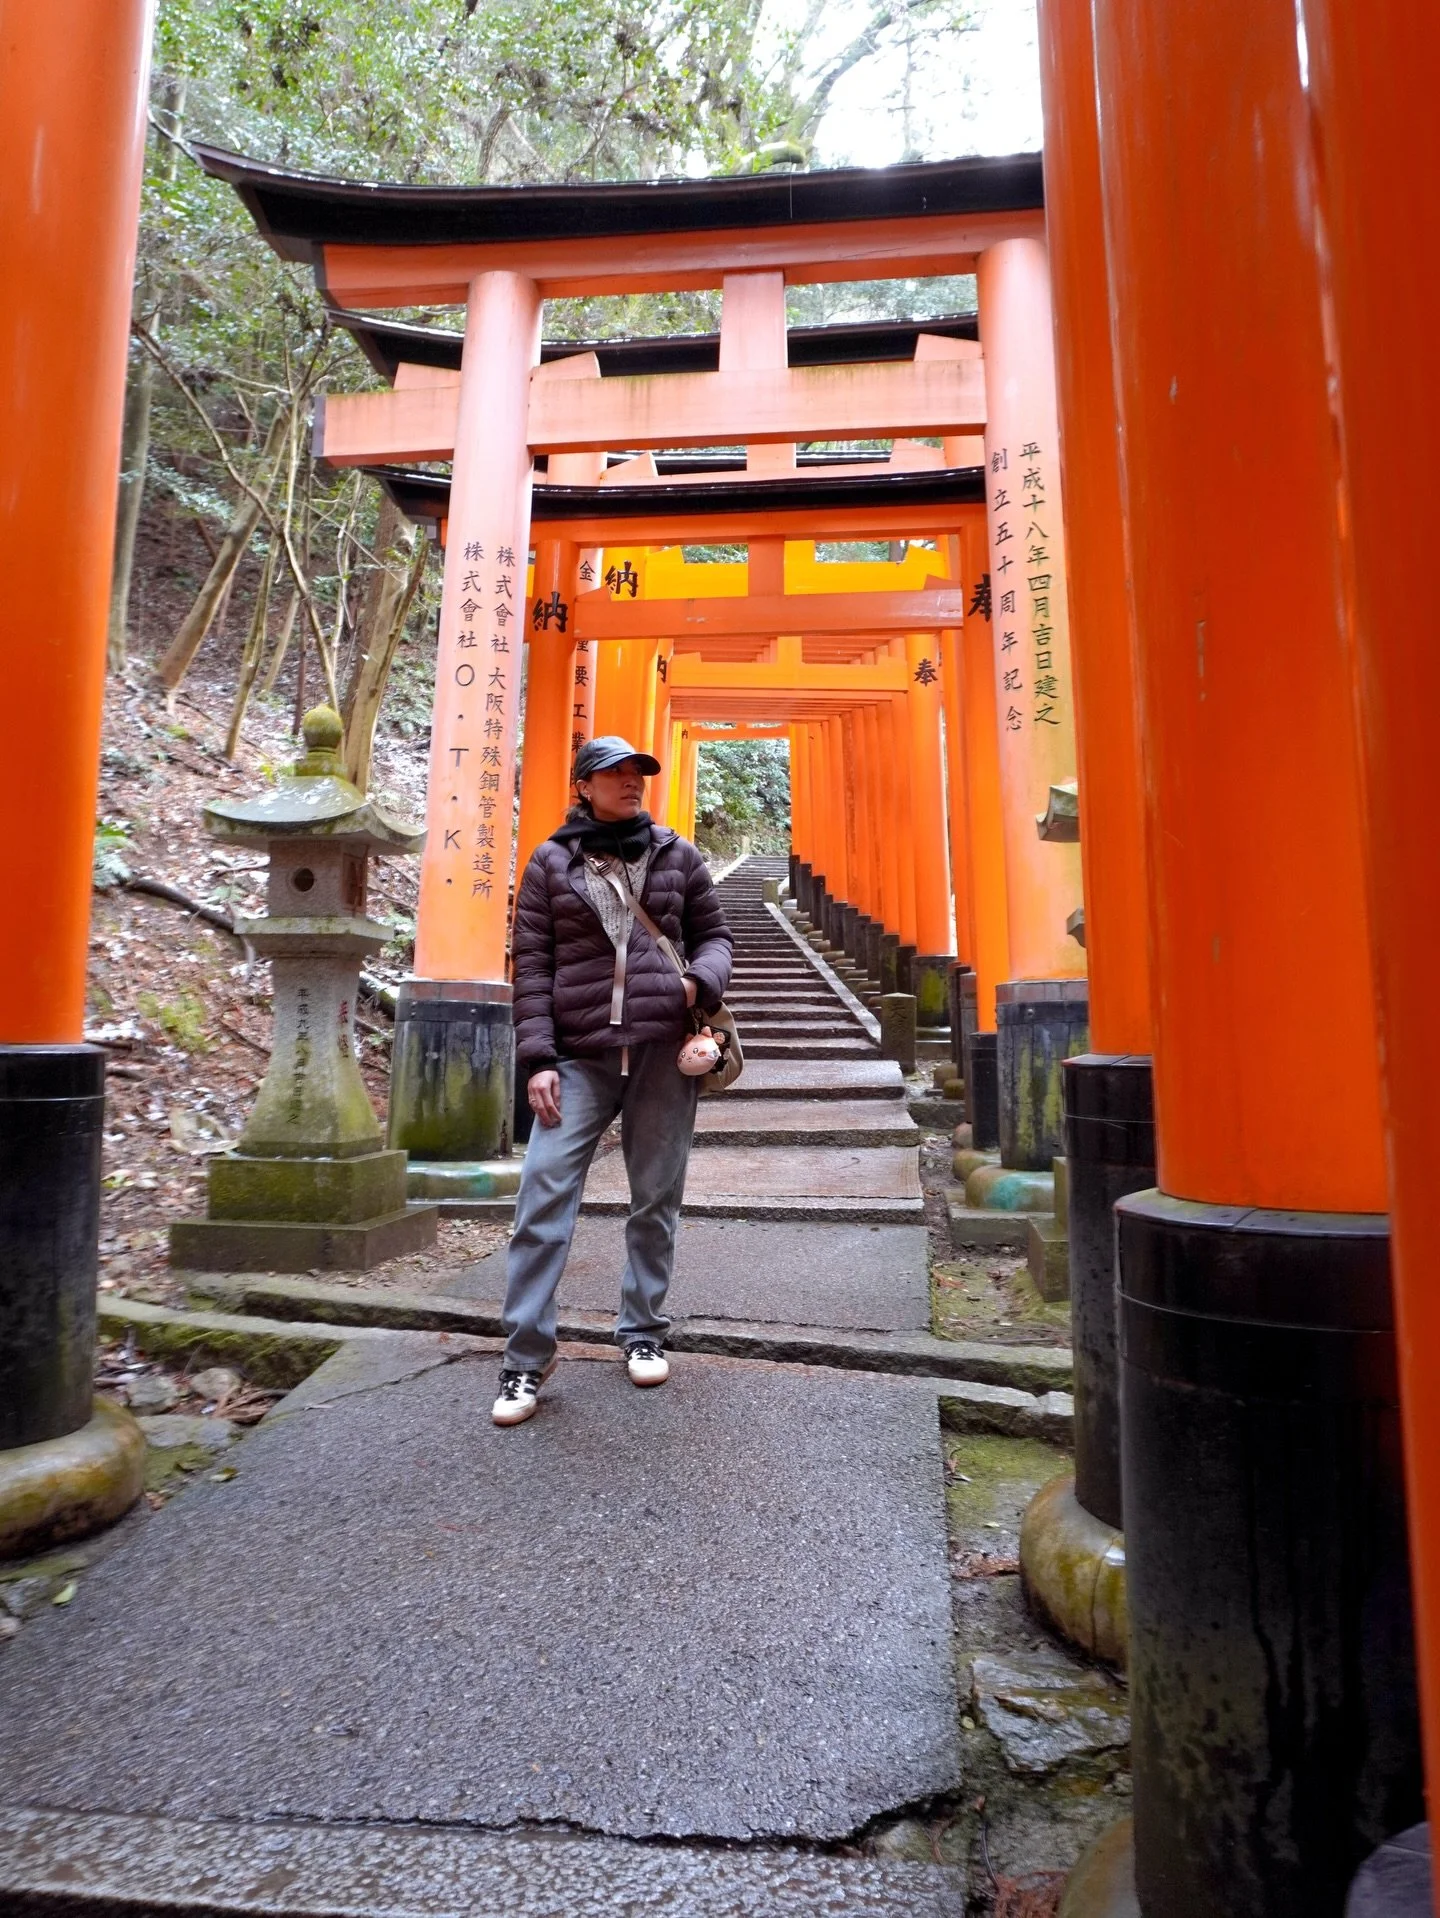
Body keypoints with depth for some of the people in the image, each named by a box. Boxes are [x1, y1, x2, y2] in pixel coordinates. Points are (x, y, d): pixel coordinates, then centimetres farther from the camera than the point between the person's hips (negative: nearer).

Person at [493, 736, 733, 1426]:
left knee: (657, 1198, 9)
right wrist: (538, 1059, -6)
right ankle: (525, 1357, 4)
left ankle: (643, 1331, 27)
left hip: (665, 1050, 2)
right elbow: (532, 964, 3)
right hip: (579, 1055, -1)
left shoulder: (675, 854, 12)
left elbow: (713, 934, 16)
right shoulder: (551, 863, 7)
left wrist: (701, 979, -7)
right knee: (544, 1195, -8)